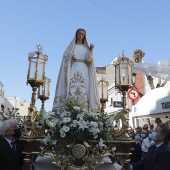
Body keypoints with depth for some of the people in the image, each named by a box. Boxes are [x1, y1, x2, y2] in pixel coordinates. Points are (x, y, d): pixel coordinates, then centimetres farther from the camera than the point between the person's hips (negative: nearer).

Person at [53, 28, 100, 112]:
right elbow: (65, 56, 8)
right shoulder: (71, 45, 17)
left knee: (82, 89, -11)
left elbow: (89, 59, 4)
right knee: (72, 88, -15)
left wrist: (90, 50, -14)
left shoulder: (86, 47, 18)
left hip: (83, 70, 1)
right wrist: (70, 58, -13)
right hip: (73, 69, -1)